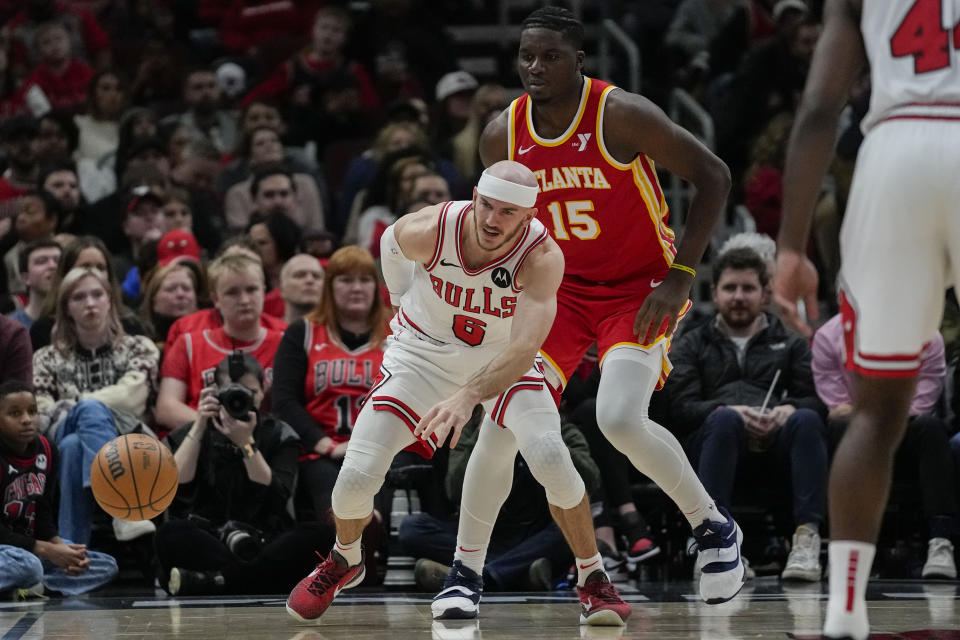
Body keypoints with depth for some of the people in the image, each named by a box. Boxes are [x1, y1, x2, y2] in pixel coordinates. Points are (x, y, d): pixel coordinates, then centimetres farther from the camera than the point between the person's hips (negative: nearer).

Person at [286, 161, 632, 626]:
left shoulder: (541, 258, -32)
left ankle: (592, 578, -2)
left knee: (549, 456, -25)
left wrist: (468, 396, -56)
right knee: (357, 474, -11)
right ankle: (345, 560, 25)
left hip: (502, 355, -1)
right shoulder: (428, 231, -28)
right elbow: (391, 241, 0)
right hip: (424, 348, 1)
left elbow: (523, 350, -43)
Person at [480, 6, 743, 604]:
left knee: (620, 419, -25)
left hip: (639, 287, -5)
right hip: (561, 287, 5)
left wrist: (679, 279, -19)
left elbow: (714, 175, -15)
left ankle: (715, 529, -1)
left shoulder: (622, 115, -20)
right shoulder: (502, 136, -5)